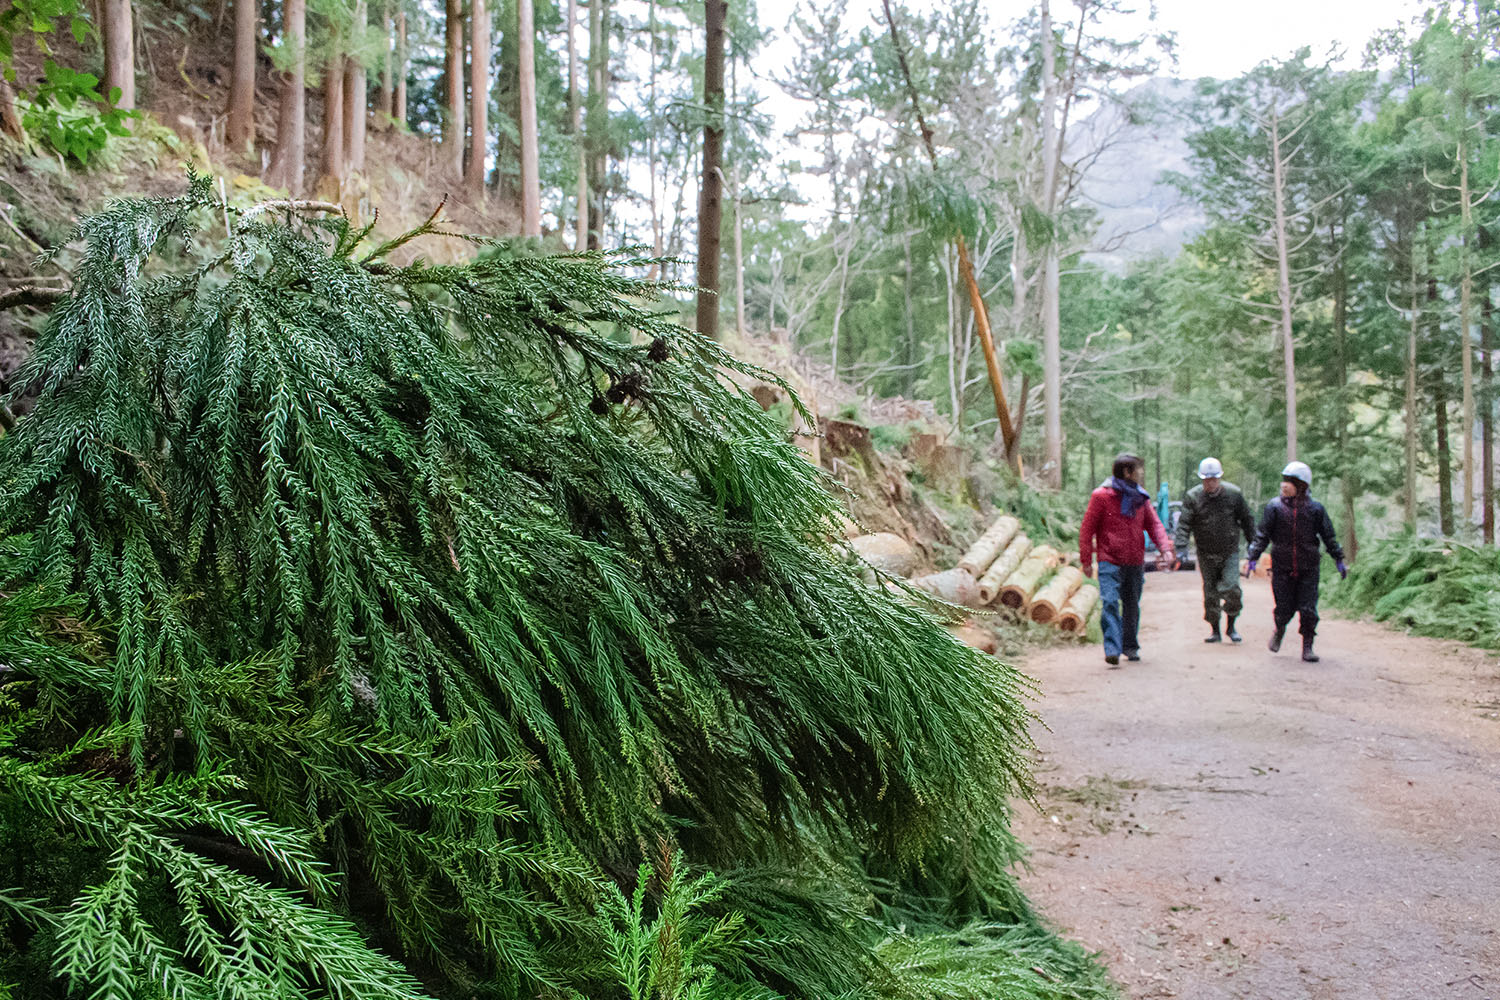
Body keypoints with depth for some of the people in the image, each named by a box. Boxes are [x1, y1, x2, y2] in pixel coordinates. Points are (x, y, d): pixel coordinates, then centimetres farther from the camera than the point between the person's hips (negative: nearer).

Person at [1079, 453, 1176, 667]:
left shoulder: (1141, 498, 10)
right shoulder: (1101, 496, -7)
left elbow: (1154, 524, 9)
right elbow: (1087, 529, -5)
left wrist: (1166, 548, -9)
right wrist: (1086, 560, -6)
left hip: (1135, 563, 5)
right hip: (1110, 563, -5)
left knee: (1132, 606, 14)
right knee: (1110, 603, -16)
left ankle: (1130, 646, 28)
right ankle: (1112, 649, -19)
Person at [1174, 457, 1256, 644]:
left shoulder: (1234, 494, -3)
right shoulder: (1193, 497, -6)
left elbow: (1247, 520, 7)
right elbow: (1184, 524, -10)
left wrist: (1252, 543, 8)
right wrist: (1181, 548, -22)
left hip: (1230, 552, 0)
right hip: (1206, 555, 0)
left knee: (1231, 588, -13)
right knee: (1210, 593, 5)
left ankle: (1231, 626, 8)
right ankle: (1215, 630, 20)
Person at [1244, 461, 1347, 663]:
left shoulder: (1315, 508, -1)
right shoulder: (1274, 507, -2)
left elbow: (1329, 536, 7)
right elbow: (1261, 535, 1)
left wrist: (1339, 559, 7)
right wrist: (1252, 558, -6)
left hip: (1308, 568, 0)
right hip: (1282, 567, 0)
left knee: (1308, 610, -3)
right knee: (1284, 608, 2)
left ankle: (1307, 648, 10)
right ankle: (1279, 630, 34)